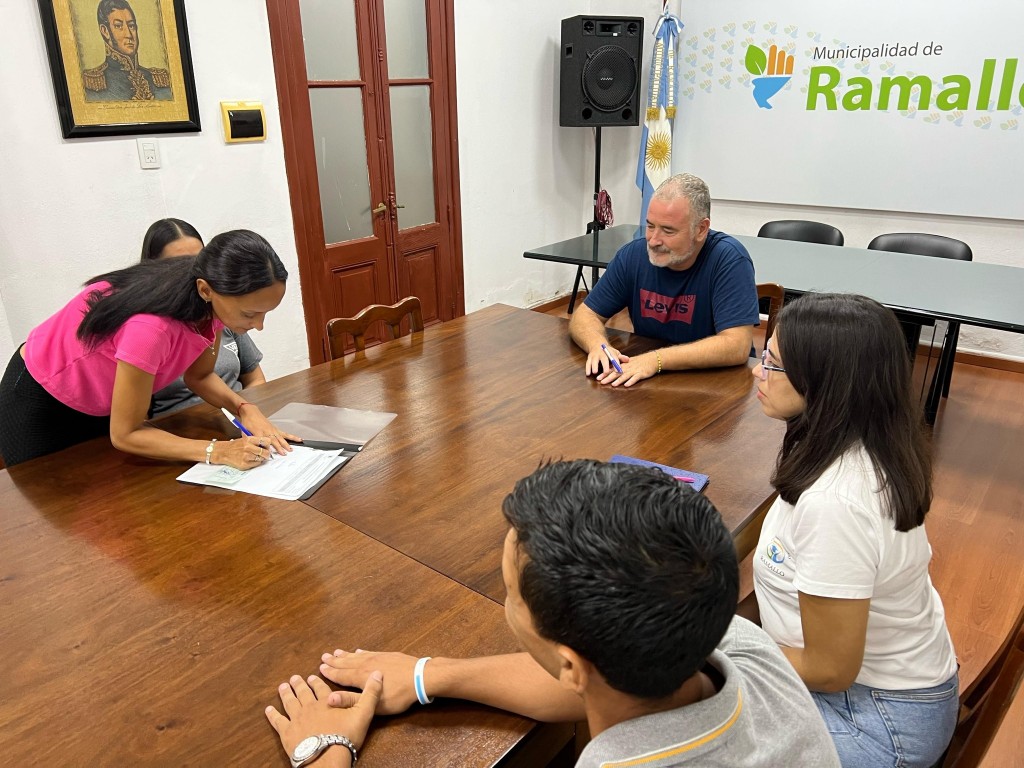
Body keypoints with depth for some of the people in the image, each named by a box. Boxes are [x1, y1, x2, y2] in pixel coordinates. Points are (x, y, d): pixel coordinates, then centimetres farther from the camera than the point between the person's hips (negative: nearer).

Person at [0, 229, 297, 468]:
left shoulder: (216, 300, -22)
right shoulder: (152, 326, -43)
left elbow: (199, 376, -6)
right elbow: (124, 434, -31)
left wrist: (244, 408, -24)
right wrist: (219, 451, -40)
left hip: (103, 404, 6)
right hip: (41, 403, -6)